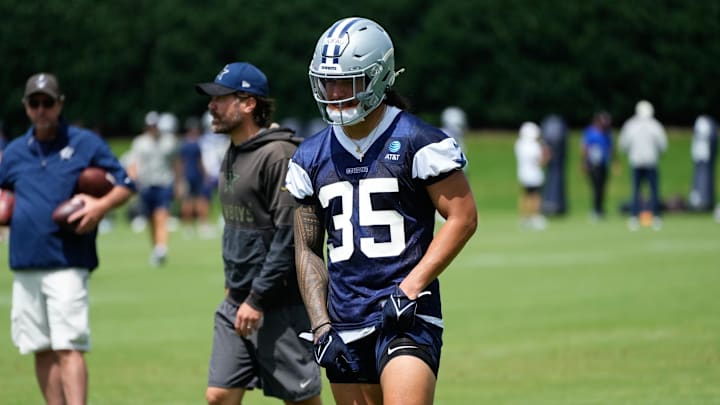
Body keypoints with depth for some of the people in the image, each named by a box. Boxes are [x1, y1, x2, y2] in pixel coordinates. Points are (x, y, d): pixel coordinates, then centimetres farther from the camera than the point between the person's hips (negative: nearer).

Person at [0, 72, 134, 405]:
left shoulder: (86, 143, 3)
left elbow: (125, 185, 3)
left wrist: (101, 206, -16)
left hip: (66, 264, -5)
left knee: (68, 348, -13)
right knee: (41, 350, 7)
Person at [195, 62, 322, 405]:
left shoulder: (278, 155, -15)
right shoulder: (232, 157, 14)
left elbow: (290, 235, -19)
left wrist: (258, 298, -19)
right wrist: (233, 285, 16)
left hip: (281, 305, -9)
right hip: (237, 303, 9)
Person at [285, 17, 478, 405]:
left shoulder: (416, 142, -5)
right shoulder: (311, 157, 11)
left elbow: (462, 217, -6)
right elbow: (307, 250, 15)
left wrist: (410, 288, -13)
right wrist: (321, 326, 4)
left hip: (408, 316, -6)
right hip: (345, 324, 6)